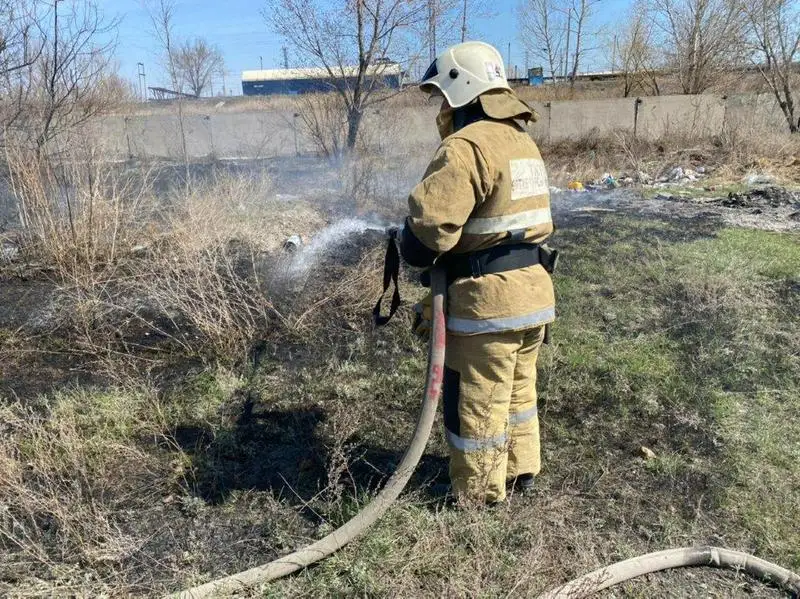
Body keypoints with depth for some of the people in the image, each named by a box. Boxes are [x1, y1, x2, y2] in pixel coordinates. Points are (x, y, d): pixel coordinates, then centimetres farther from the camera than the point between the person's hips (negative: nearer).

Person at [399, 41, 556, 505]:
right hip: (535, 289, 9)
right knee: (519, 390, 23)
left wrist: (412, 248, -2)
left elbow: (431, 221, -24)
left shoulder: (467, 145, -17)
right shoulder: (523, 140, 15)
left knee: (477, 404, 8)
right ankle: (521, 472, 40)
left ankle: (479, 495, 24)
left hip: (490, 298, -9)